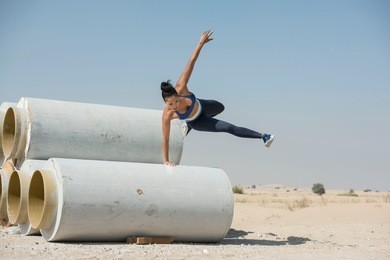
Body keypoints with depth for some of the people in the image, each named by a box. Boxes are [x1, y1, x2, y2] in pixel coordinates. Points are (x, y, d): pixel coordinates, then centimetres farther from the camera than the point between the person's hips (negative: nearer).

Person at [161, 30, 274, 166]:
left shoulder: (180, 88, -40)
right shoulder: (168, 115, -42)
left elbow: (191, 62, -38)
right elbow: (165, 138, -32)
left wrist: (201, 42, -40)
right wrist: (165, 160, -31)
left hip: (201, 106, 3)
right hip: (196, 122, -3)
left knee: (220, 108, 35)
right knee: (229, 128, -9)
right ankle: (261, 136, 6)